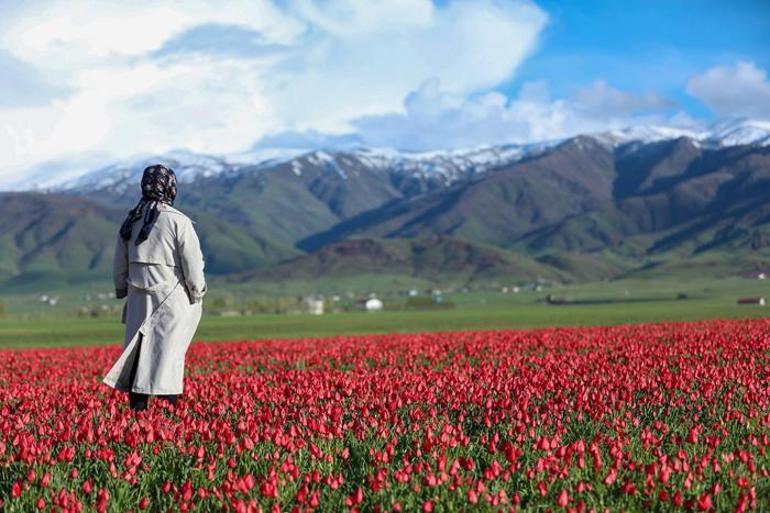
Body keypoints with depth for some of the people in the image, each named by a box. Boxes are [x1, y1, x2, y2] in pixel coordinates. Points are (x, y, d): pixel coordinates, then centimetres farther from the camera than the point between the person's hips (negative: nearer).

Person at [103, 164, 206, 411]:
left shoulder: (130, 221, 8)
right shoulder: (178, 221, -10)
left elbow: (120, 266, 14)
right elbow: (193, 264, -9)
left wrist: (124, 293, 23)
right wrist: (197, 295, 2)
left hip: (139, 298, 5)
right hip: (172, 298, -5)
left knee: (139, 352, 7)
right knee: (168, 352, -3)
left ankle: (136, 405, 4)